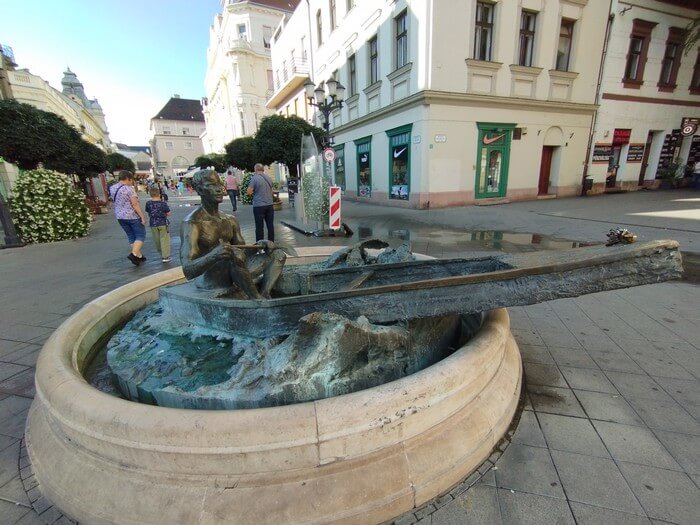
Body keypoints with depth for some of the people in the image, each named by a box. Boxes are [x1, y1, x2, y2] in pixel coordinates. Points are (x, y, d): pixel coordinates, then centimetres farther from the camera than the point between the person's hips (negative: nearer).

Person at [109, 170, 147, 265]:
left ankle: (139, 256, 19)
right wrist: (142, 217, -18)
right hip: (133, 216, -7)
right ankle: (134, 254, -14)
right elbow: (135, 204, -20)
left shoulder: (112, 188, 7)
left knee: (131, 237, 15)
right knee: (140, 236, 2)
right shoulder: (129, 189, -16)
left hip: (120, 217, 8)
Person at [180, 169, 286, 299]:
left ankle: (264, 296, -23)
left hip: (232, 273, 8)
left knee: (278, 254, -1)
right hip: (207, 277, -7)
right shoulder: (192, 223, -13)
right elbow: (188, 271, -22)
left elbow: (244, 252, 15)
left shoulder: (230, 220, 10)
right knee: (235, 254, -37)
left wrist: (259, 246, -6)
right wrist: (214, 255, -41)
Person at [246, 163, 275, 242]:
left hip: (259, 206, -5)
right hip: (269, 205, 5)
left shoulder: (254, 178, -10)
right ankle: (271, 243, 18)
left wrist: (252, 193, 8)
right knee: (270, 225, 10)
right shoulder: (269, 178, 8)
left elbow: (249, 192, -13)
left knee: (259, 227, 1)